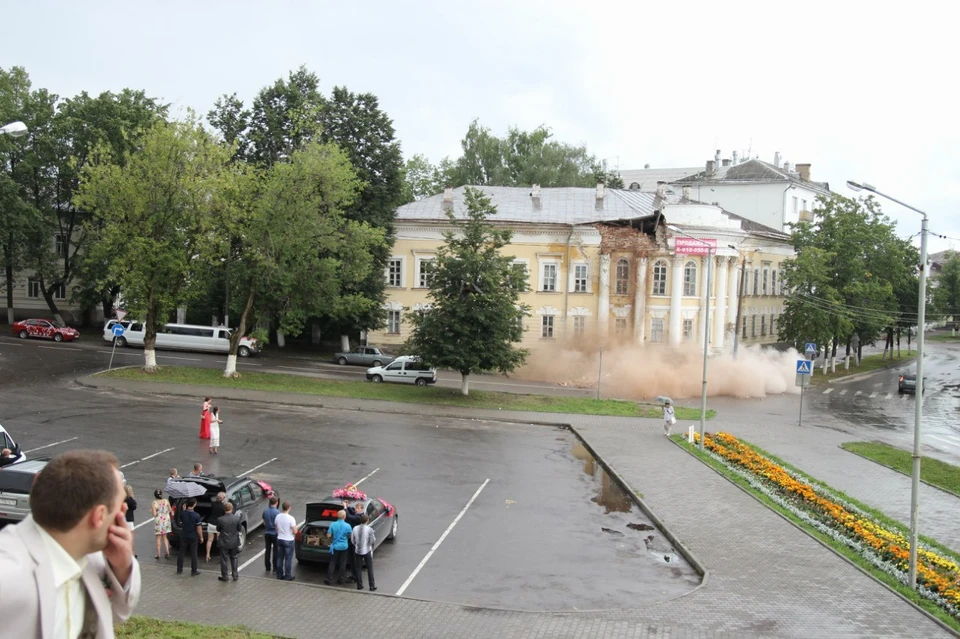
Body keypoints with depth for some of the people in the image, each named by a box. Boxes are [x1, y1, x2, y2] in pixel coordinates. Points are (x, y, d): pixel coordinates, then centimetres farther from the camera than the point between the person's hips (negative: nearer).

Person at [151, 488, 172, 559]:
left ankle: (158, 554, 9)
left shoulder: (154, 503, -16)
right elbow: (170, 510, 1)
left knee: (158, 538, 7)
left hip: (158, 521, -4)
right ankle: (167, 552, 9)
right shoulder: (166, 501, -5)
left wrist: (151, 510, 2)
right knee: (164, 537, 17)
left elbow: (154, 514, -17)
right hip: (166, 520, 4)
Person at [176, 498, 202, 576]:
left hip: (183, 536, 3)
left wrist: (184, 509, 13)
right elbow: (198, 529, -15)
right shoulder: (196, 516, -22)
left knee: (181, 552, 17)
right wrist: (201, 537, 0)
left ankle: (179, 570, 25)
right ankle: (193, 571, 15)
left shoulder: (182, 513, -12)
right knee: (193, 554, 8)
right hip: (193, 537, -3)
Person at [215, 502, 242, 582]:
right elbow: (239, 529, -1)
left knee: (223, 560, 11)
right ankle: (235, 575, 21)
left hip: (223, 543, -2)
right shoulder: (237, 518, -12)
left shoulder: (220, 519, -17)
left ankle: (224, 577, 18)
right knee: (234, 559, 18)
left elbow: (218, 530, -3)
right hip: (234, 542, 2)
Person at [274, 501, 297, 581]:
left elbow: (276, 528, 10)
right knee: (288, 559, 4)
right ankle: (287, 576, 9)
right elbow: (295, 531, -19)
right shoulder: (291, 518, -20)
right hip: (288, 541, -5)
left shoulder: (278, 517, -3)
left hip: (279, 539, 5)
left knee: (279, 558, 14)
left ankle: (279, 575, 21)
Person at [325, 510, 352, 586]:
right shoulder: (347, 526, -12)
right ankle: (340, 579, 16)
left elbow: (328, 535, -8)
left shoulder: (333, 524, -11)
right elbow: (350, 536, -2)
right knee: (342, 563, 11)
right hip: (344, 547, 0)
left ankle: (329, 579, 6)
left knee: (332, 563, 7)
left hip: (335, 546, 0)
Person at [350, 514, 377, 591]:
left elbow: (352, 540, 2)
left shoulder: (355, 529, -5)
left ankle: (359, 585, 16)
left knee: (359, 568, 13)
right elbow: (373, 541, -11)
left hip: (358, 551, 3)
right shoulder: (369, 529, -16)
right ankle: (372, 586, 8)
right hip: (367, 551, -3)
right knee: (370, 569, 6)